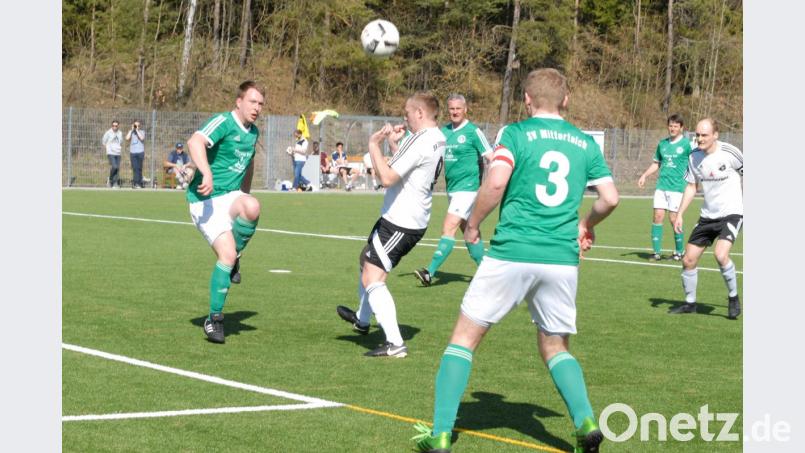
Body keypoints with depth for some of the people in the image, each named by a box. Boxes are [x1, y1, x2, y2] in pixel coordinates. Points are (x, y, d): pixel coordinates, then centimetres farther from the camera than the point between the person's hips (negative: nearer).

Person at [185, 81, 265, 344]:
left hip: (230, 196, 6)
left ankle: (235, 256, -5)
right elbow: (194, 142, -32)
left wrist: (244, 195, 32)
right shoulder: (223, 122, -12)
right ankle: (214, 318, -5)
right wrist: (207, 173, -47)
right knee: (226, 255, -20)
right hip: (205, 199, -6)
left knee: (252, 207, -31)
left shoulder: (253, 132, 13)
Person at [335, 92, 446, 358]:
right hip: (415, 219, 11)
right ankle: (362, 319, 47)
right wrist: (393, 145, 14)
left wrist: (374, 146, -15)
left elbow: (387, 178, -26)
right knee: (367, 258, 29)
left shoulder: (420, 141, -23)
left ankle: (395, 343, -17)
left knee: (372, 278, -12)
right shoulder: (437, 140, 9)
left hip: (400, 222, -11)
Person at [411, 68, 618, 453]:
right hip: (562, 259, 4)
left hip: (511, 254, -4)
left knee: (465, 337, 8)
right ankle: (585, 420, -4)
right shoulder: (585, 143, 11)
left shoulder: (516, 134, -1)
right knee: (555, 347, 19)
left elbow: (496, 182, -16)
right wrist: (585, 225, 26)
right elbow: (610, 197, 7)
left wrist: (473, 224, -2)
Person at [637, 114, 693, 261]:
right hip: (661, 186, 4)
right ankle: (656, 251, 3)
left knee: (674, 218, -5)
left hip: (677, 187, -4)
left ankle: (679, 252, 10)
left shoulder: (687, 144, -2)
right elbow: (656, 163, 23)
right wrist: (644, 175, 11)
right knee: (658, 216, -3)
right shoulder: (663, 143, 13)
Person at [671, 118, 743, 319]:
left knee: (721, 254, -27)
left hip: (731, 213, -6)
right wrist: (680, 214, 6)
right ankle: (690, 303, 22)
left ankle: (733, 297, -5)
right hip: (707, 215, 6)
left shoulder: (729, 153, -15)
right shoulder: (694, 157, 0)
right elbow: (691, 186, 12)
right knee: (688, 260, 3)